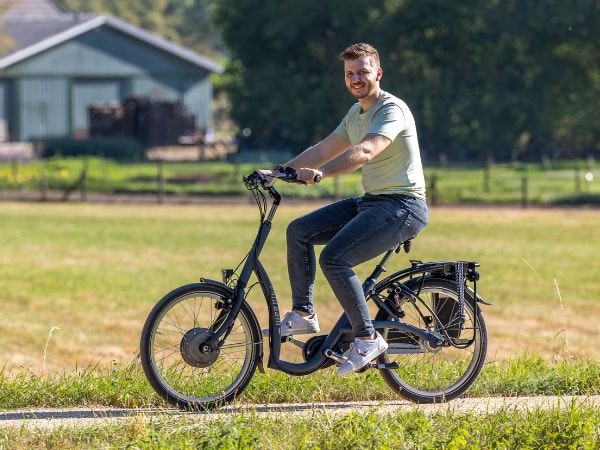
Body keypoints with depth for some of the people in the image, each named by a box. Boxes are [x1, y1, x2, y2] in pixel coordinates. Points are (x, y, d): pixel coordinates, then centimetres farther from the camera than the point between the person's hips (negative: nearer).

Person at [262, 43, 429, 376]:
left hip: (403, 205, -10)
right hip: (371, 201, 10)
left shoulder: (392, 110, -15)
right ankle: (303, 315, 7)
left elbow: (364, 152, -32)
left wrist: (319, 173, -45)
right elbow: (322, 150, 17)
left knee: (334, 258, -24)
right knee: (299, 231, 3)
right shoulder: (356, 113, 16)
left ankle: (368, 339, -16)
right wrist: (278, 173, 5)